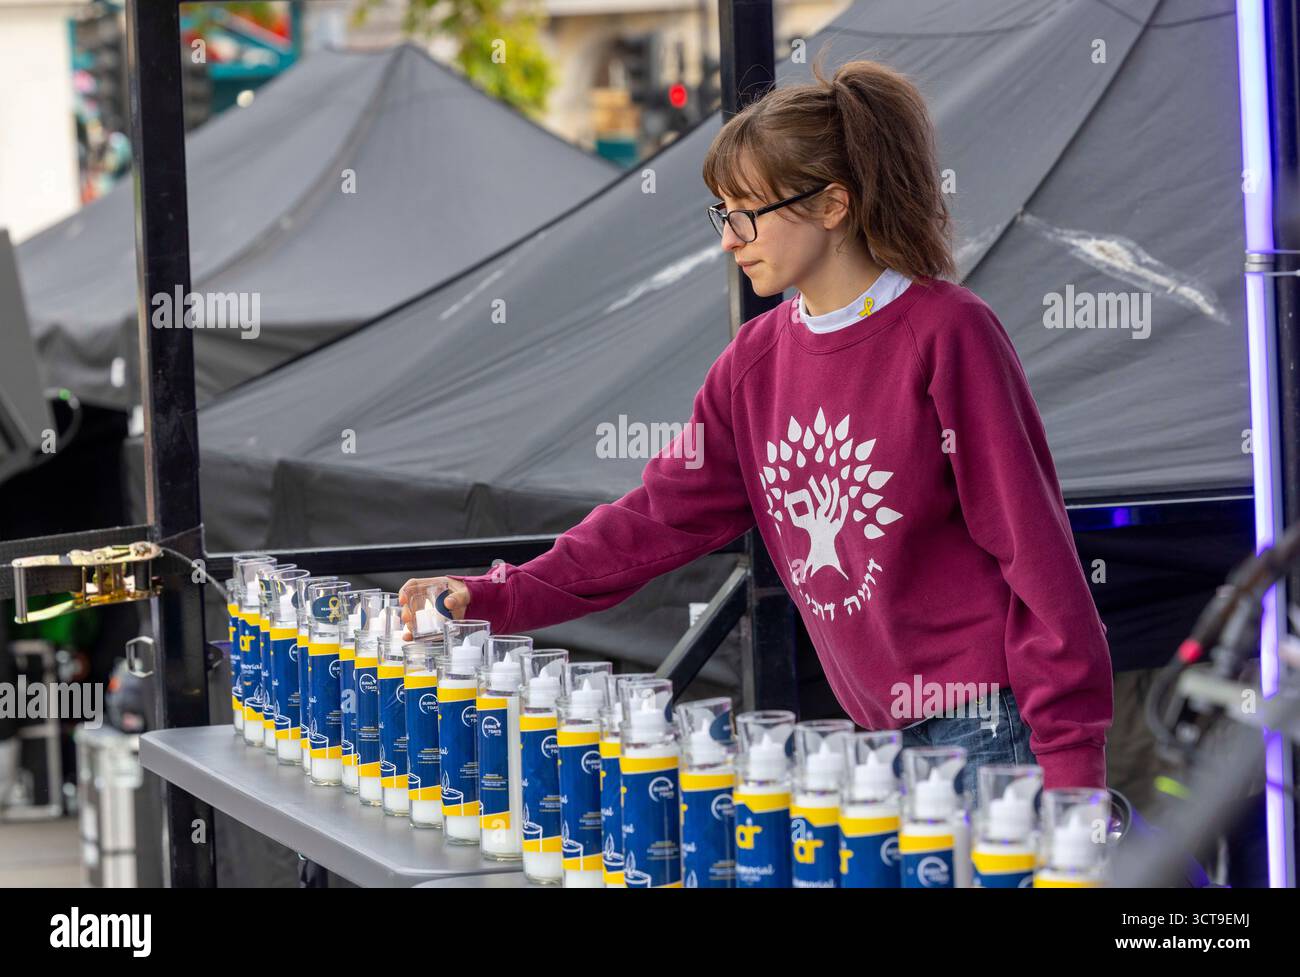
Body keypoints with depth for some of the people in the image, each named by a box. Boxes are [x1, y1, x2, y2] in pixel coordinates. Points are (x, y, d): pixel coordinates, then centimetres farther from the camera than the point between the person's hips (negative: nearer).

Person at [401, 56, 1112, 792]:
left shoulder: (948, 333, -11)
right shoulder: (758, 360, 10)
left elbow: (1033, 542, -12)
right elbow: (665, 513, 10)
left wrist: (1072, 752, -16)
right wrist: (494, 599, -1)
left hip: (989, 725, -6)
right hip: (885, 732, 6)